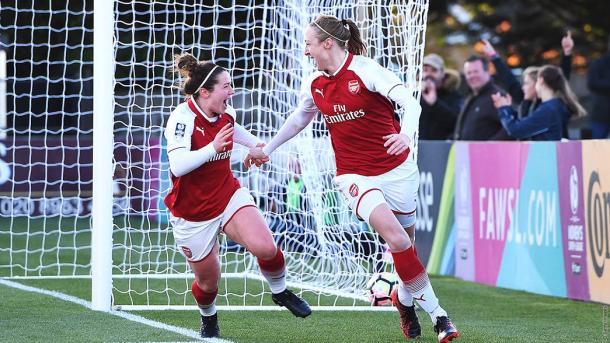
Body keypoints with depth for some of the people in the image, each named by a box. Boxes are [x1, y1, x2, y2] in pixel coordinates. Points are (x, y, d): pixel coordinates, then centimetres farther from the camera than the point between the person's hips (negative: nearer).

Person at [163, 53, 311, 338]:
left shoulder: (225, 114, -1)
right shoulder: (183, 117, -22)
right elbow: (177, 165, -36)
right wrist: (213, 147, -43)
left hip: (229, 196, 4)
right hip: (192, 214, -4)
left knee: (266, 248, -21)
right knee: (208, 281, 6)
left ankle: (280, 291, 10)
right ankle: (208, 319, 42)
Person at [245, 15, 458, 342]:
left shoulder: (365, 70, -13)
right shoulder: (314, 85, 4)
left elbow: (409, 101, -22)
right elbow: (298, 119, 24)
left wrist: (406, 133, -41)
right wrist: (266, 148, 30)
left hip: (396, 168, -2)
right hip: (355, 176, 2)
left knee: (406, 241, 9)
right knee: (396, 239, -19)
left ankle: (405, 298, 37)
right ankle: (435, 312, -11)